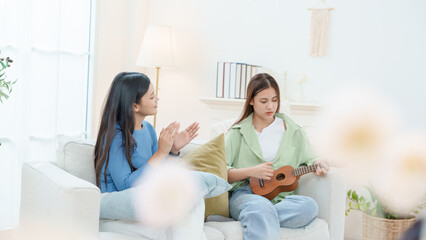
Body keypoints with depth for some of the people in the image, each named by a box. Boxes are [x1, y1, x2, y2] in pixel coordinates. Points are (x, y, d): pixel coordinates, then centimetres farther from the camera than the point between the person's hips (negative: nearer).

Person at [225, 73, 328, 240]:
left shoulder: (293, 131, 19)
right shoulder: (238, 132, 12)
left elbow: (308, 160, 22)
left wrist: (317, 166, -1)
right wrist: (251, 171, -9)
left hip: (280, 197, 4)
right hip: (244, 194, -3)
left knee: (309, 206, -33)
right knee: (263, 207, -41)